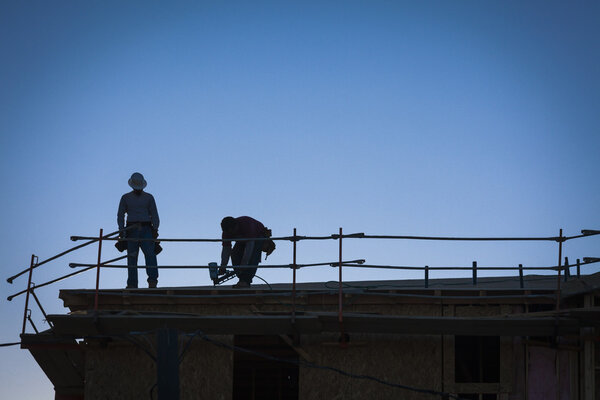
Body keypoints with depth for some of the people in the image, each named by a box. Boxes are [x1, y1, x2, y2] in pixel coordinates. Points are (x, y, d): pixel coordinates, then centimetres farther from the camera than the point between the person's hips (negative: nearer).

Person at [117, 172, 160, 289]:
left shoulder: (149, 197, 14)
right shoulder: (125, 198, 14)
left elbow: (154, 214, 8)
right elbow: (120, 215, 8)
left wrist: (155, 229, -7)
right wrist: (121, 230, -5)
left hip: (146, 230, -1)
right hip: (131, 230, 1)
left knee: (150, 253, -19)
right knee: (132, 257, -5)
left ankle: (153, 281, -28)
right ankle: (132, 285, -5)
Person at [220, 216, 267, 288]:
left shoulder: (247, 225, -41)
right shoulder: (227, 232, -23)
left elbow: (250, 245, -45)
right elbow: (226, 249, -20)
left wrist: (243, 264, -49)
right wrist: (223, 266, -32)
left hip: (259, 236, -6)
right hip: (243, 240, 6)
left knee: (252, 257, -29)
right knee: (234, 255, -17)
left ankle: (246, 281, -34)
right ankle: (242, 279, -13)